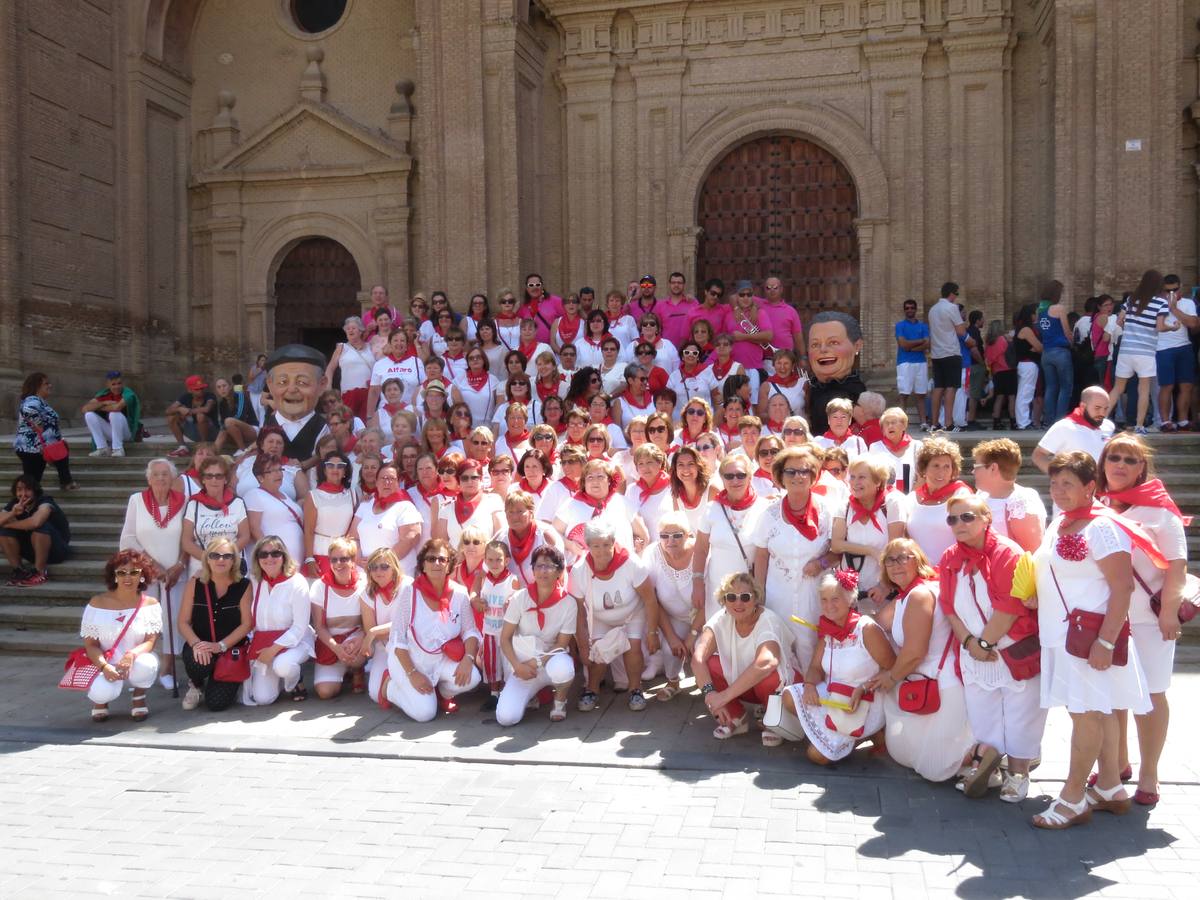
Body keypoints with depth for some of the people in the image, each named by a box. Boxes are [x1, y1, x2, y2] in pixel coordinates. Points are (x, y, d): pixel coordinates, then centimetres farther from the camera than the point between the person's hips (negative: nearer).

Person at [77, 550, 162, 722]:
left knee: (144, 666, -36)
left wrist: (132, 654, -34)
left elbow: (151, 641, -11)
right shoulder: (97, 603, -7)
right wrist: (104, 666, -24)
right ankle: (101, 698, 10)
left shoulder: (150, 604, -6)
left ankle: (138, 697, 2)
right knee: (103, 692, -33)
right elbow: (90, 644, -6)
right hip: (106, 664, -1)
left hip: (136, 661, 1)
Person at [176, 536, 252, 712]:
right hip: (200, 646, 1)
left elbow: (246, 624, -8)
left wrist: (221, 645, -19)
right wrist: (196, 643, -20)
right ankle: (196, 686, 4)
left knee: (217, 703, -14)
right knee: (198, 662, -36)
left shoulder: (243, 585, -6)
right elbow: (183, 622, -2)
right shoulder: (195, 583, -2)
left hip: (231, 648, -1)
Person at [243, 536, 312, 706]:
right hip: (263, 645, 4)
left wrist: (274, 649, -21)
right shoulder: (254, 582, -3)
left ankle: (294, 684, 0)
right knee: (262, 698, -11)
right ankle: (278, 678, 24)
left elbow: (300, 627, -16)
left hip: (293, 641, -3)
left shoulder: (297, 583, -15)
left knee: (282, 665, -37)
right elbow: (249, 618, 1)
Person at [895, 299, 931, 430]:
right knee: (904, 394, -7)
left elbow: (927, 345, 1)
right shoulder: (900, 325, 7)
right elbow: (903, 344, -7)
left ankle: (923, 422, 1)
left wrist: (910, 347, -8)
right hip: (905, 363, -3)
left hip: (921, 362, 3)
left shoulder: (923, 326, 14)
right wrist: (920, 341, 0)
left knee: (921, 394, 2)